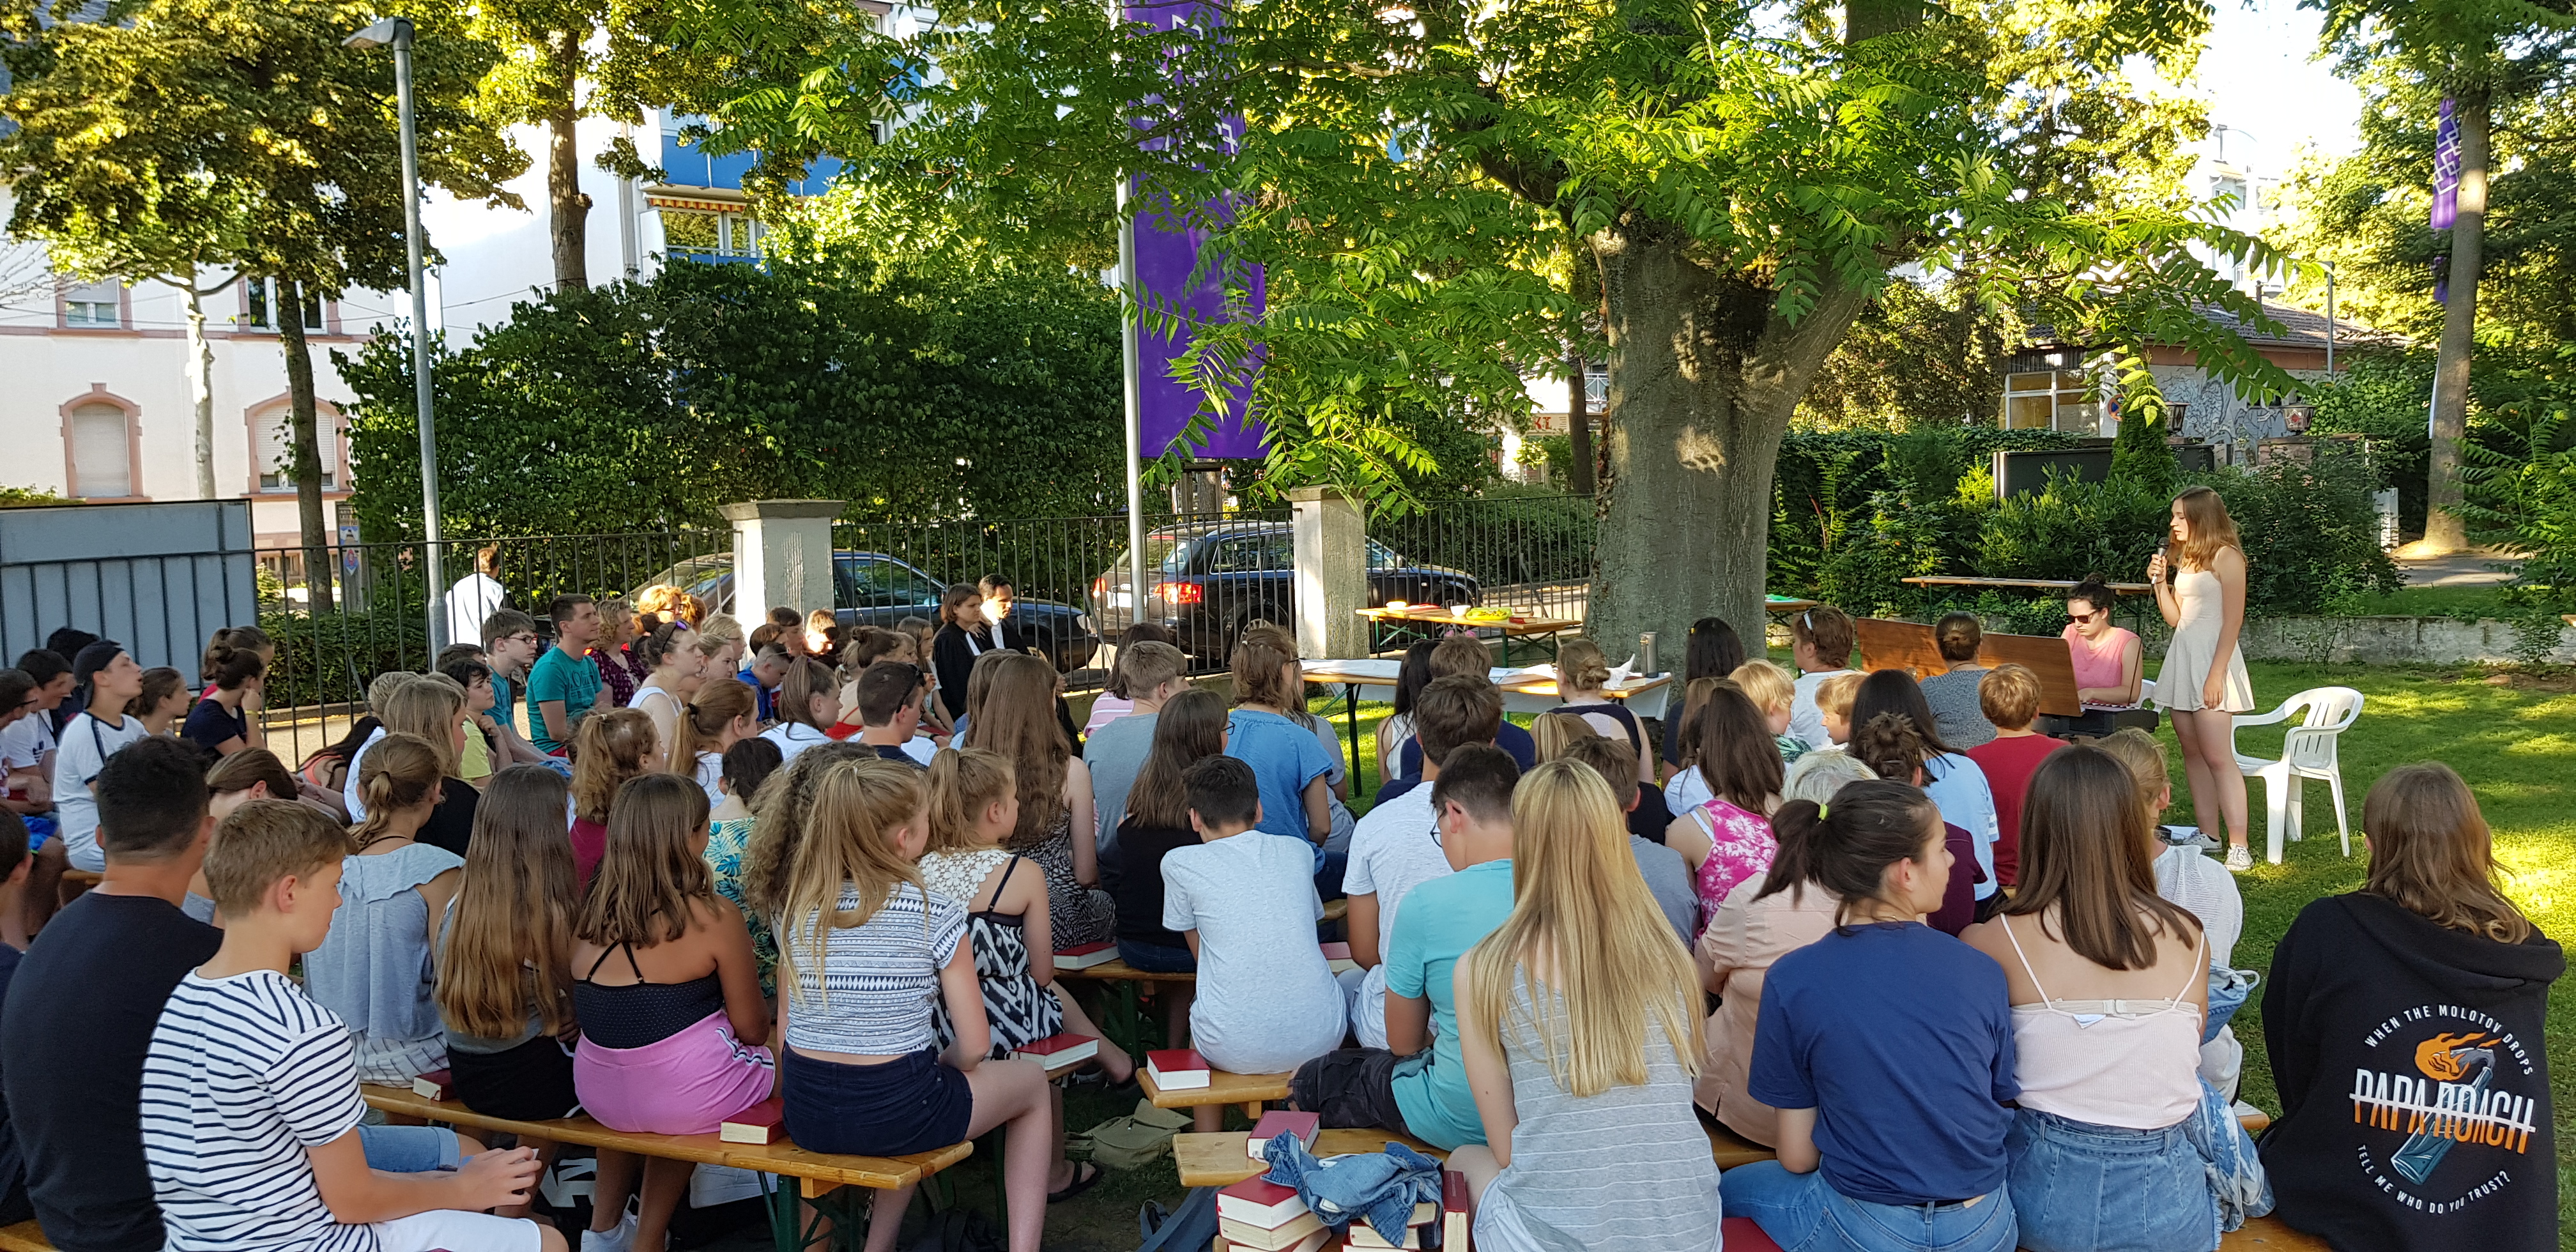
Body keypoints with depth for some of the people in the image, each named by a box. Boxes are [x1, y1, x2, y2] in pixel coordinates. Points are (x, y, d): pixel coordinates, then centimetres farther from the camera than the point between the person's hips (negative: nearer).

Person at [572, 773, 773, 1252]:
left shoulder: (589, 913, -2)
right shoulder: (713, 917, -17)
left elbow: (614, 1016, 11)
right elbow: (752, 1029, -8)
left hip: (599, 1095, 6)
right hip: (687, 1099, -6)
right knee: (789, 1060, 19)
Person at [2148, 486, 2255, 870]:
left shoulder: (2226, 556, -8)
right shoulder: (2185, 558, 16)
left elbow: (2233, 620, -13)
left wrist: (2217, 674, -19)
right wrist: (2159, 582, 5)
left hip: (2211, 657, -9)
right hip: (2181, 657, 9)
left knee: (2217, 757, -11)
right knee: (2193, 754, 8)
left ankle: (2239, 846, -9)